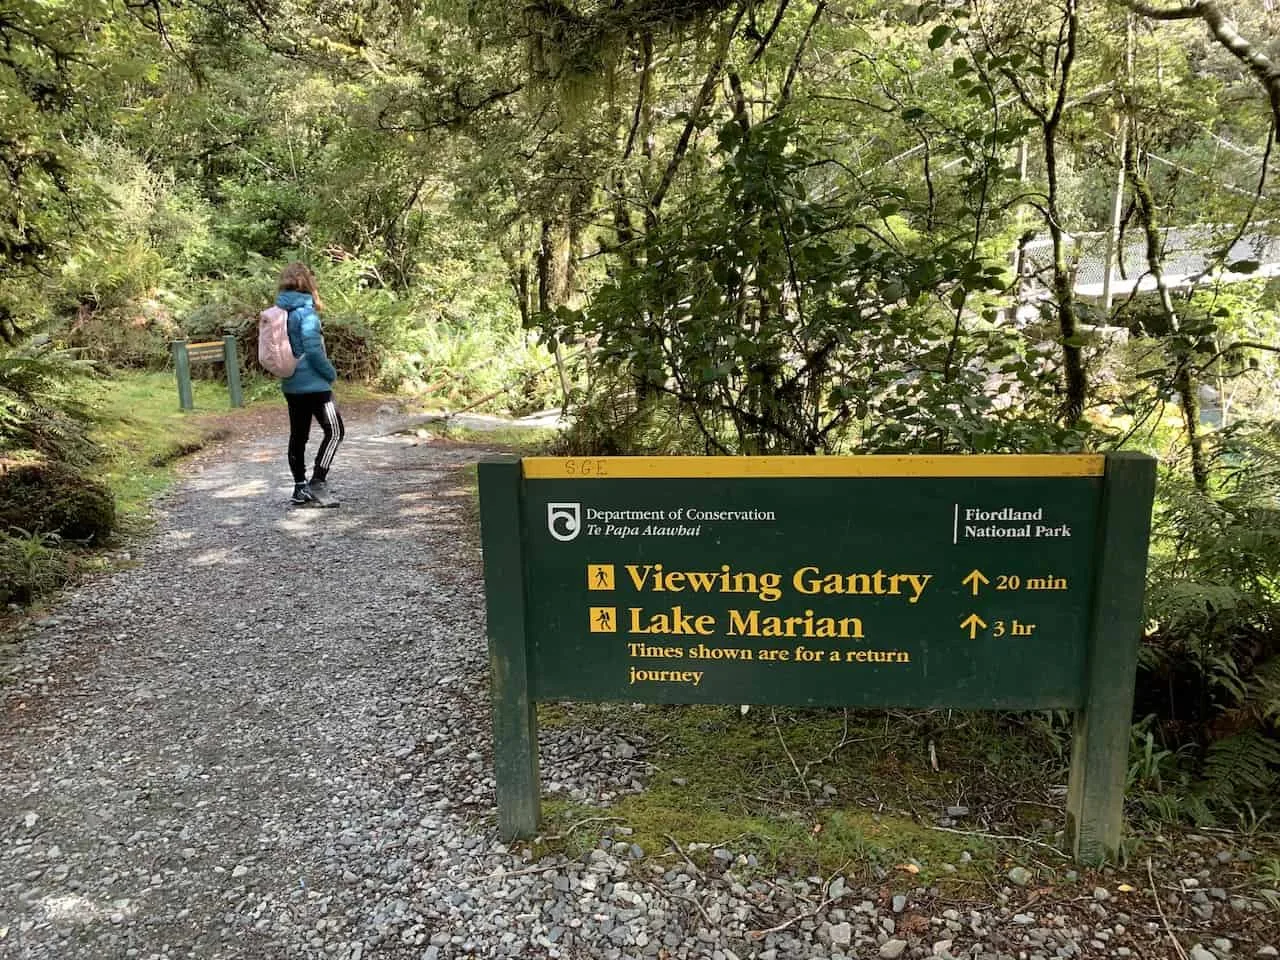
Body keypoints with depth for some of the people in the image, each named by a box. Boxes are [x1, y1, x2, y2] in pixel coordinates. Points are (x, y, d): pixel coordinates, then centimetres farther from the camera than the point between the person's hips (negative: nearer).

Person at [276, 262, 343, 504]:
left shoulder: (279, 311, 9)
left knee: (298, 436, 13)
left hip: (291, 385, 8)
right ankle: (316, 481, -5)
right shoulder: (305, 311, -15)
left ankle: (300, 487, 18)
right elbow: (313, 349, -20)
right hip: (313, 384, -8)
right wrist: (331, 373, -8)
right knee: (335, 431, 1)